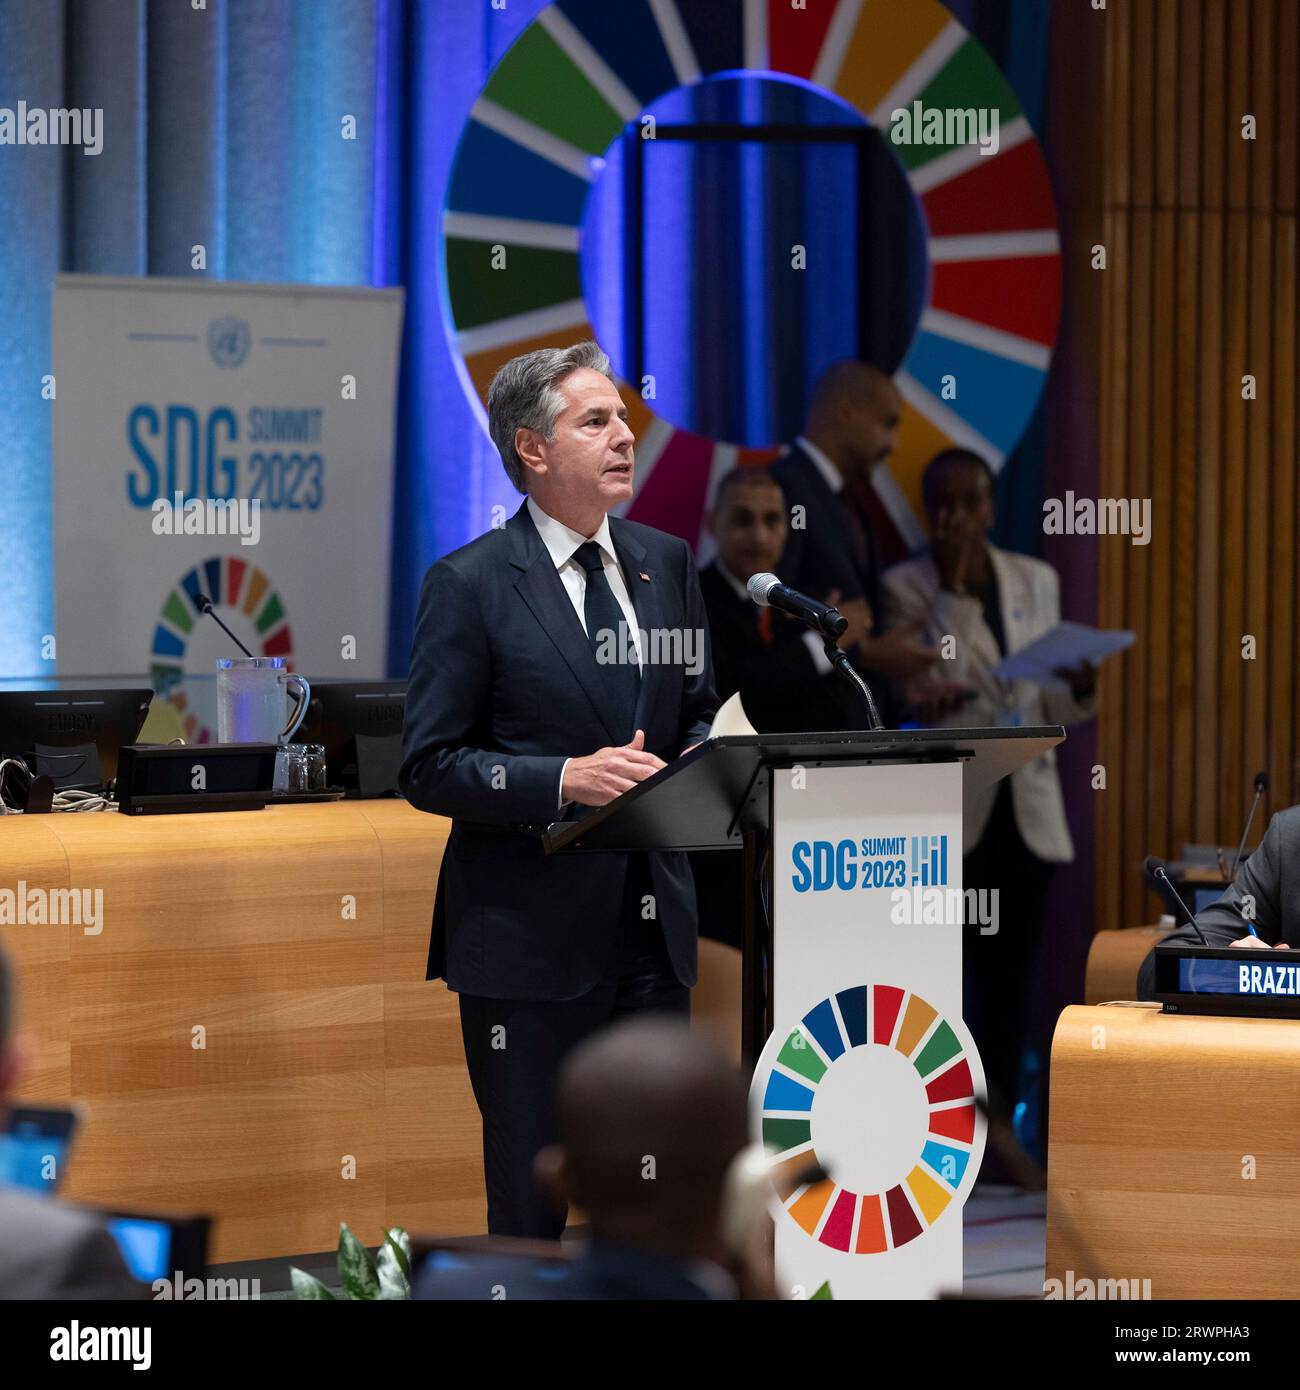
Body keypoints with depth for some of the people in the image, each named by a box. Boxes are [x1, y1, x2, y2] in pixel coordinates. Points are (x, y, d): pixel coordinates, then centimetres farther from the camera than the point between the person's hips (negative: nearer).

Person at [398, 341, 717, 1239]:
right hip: (531, 934, -5)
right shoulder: (470, 585, -7)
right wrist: (566, 781, -21)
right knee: (530, 1203, 2)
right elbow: (429, 769, -9)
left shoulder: (667, 565, 10)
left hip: (653, 925, 5)